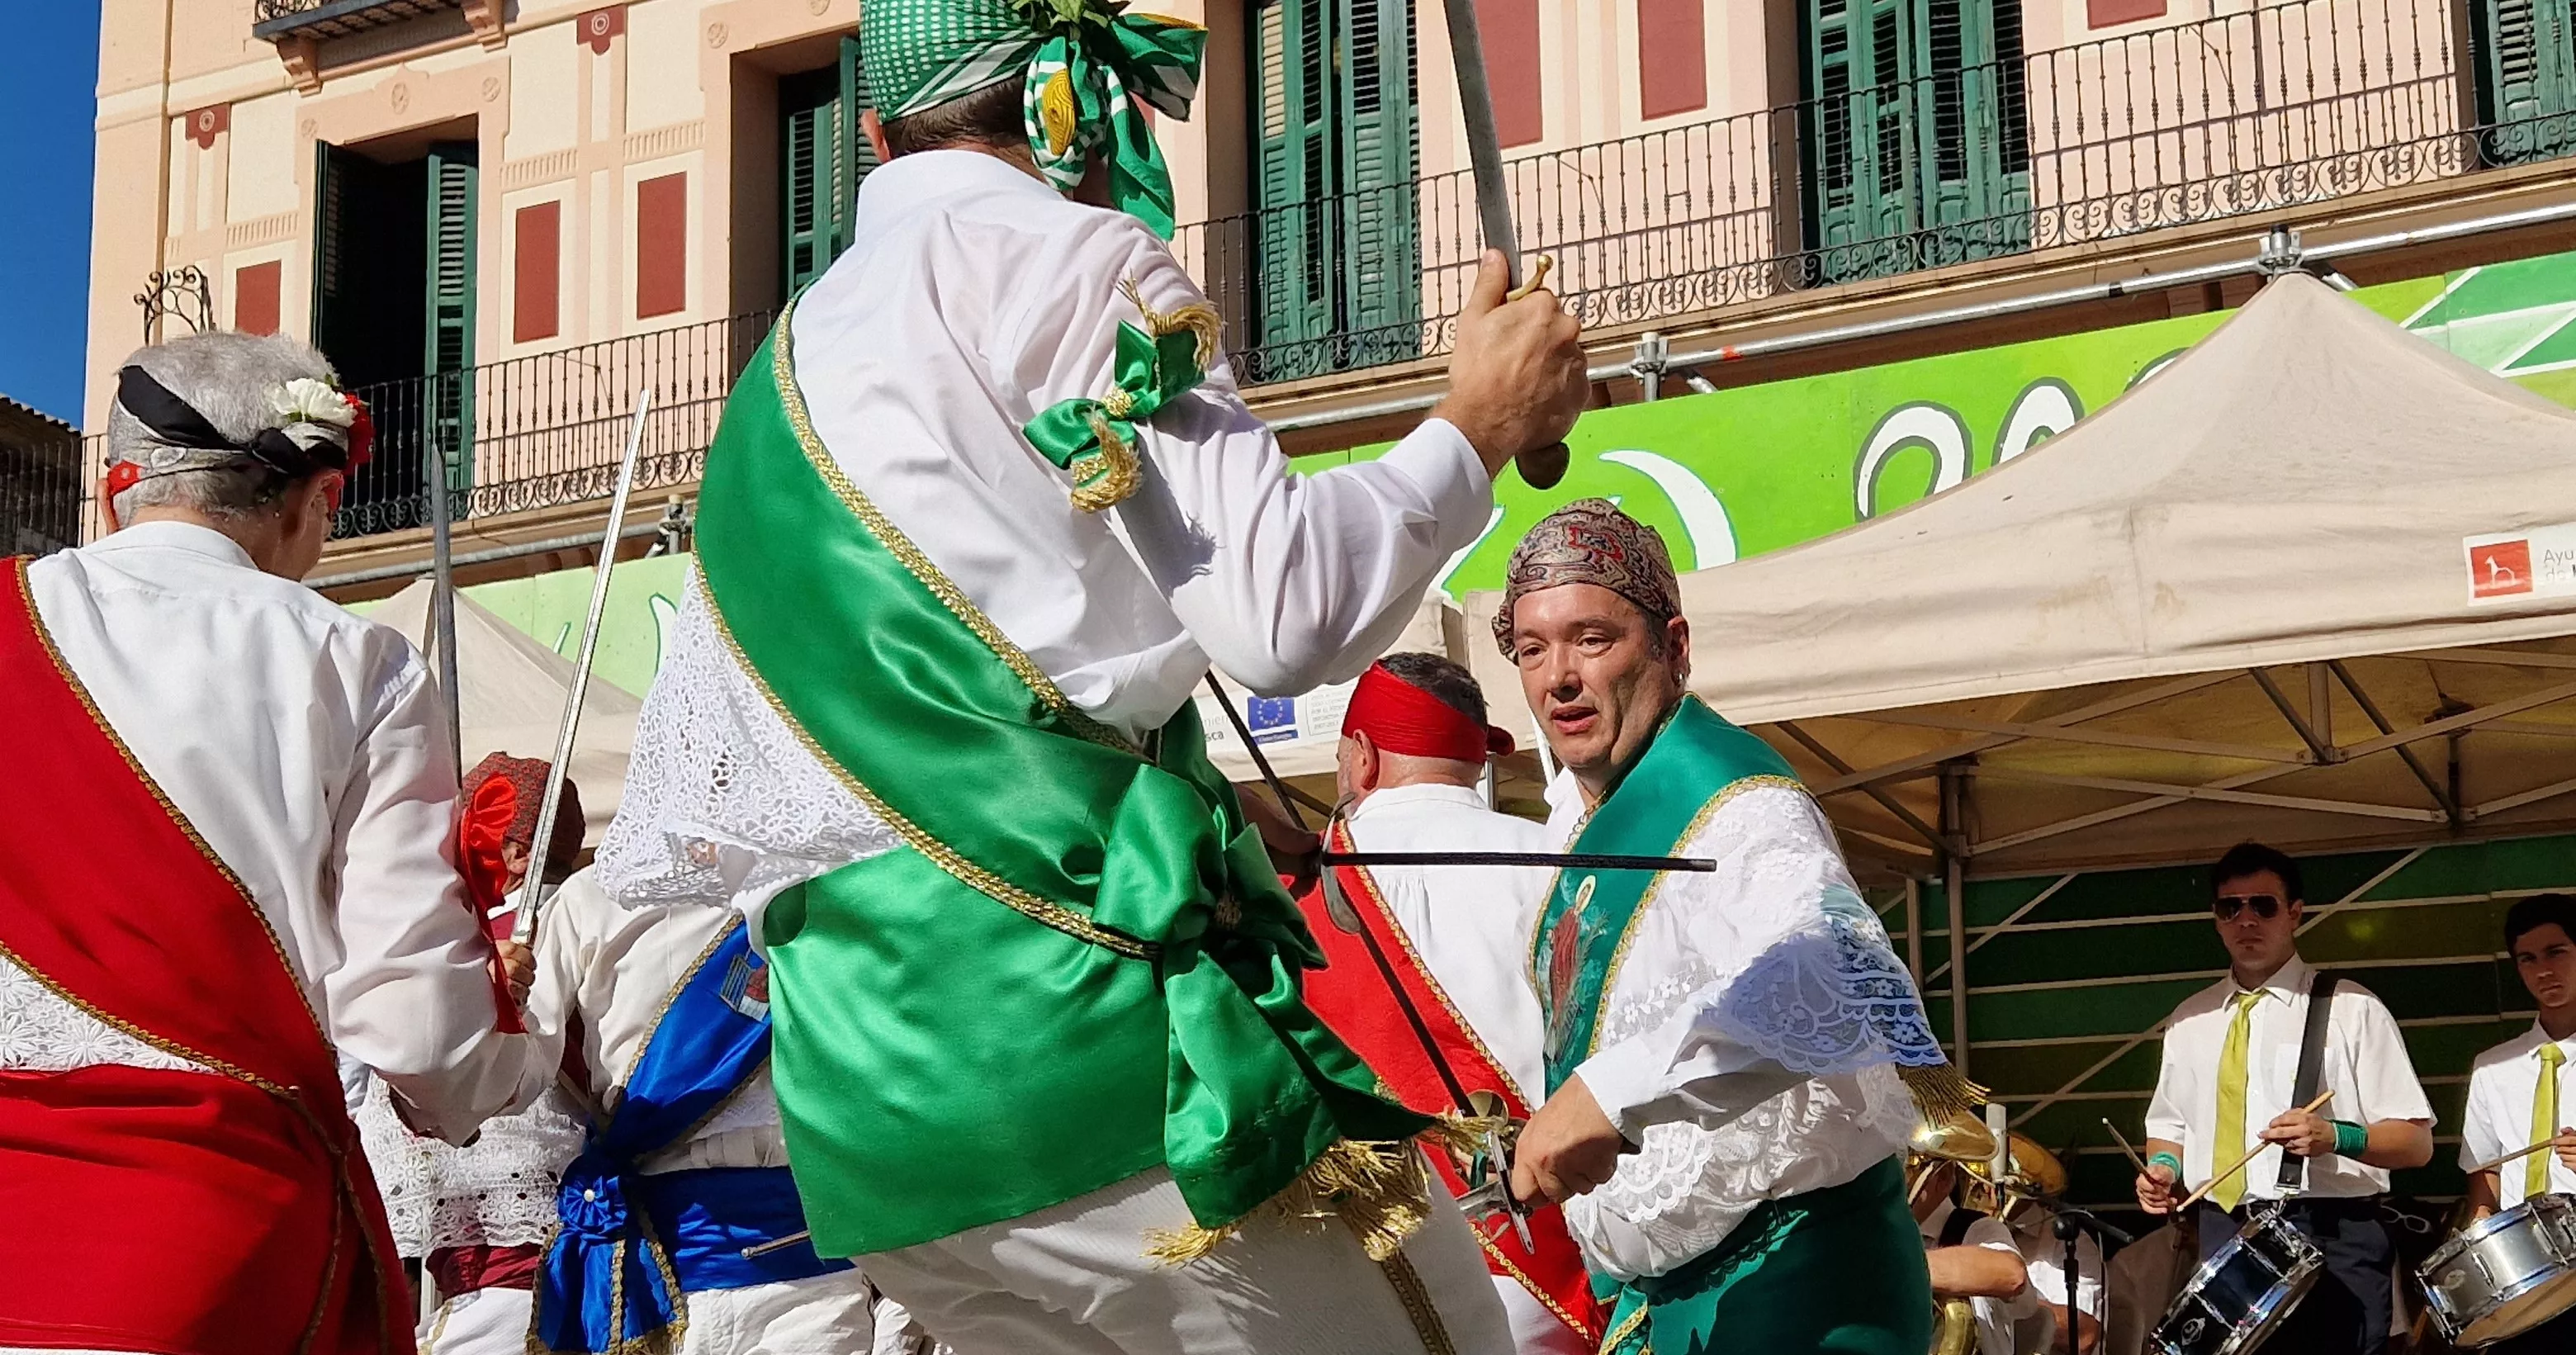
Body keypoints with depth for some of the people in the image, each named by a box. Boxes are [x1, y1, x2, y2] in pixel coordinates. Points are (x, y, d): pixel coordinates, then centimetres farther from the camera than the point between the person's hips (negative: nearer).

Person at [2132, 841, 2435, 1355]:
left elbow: (2416, 1143, -2)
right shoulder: (2189, 1023, 14)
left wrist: (2333, 1136, -19)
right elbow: (2170, 1125, 24)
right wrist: (2164, 1166, 2)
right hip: (2222, 1241, 4)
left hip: (2331, 1240, -4)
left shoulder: (2350, 1009, 1)